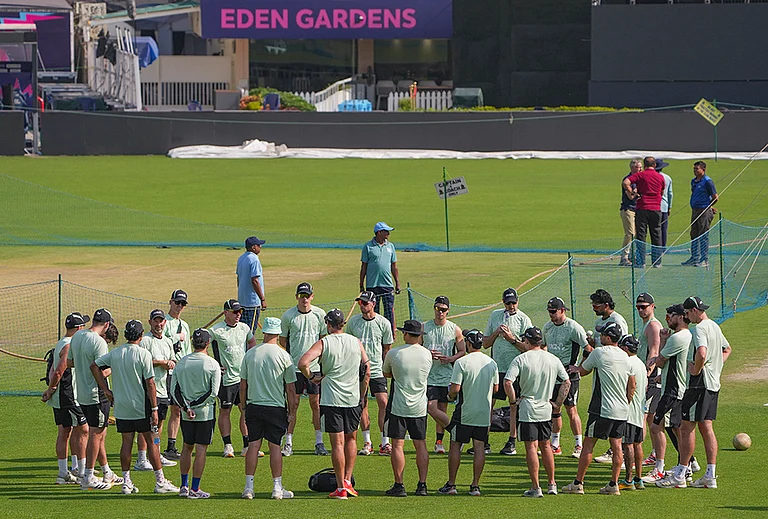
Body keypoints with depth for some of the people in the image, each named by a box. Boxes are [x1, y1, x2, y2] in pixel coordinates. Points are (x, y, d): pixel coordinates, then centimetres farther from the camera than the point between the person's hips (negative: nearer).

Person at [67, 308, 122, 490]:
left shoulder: (77, 337, 7)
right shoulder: (99, 342, -19)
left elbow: (69, 362, 16)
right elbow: (101, 372, -23)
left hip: (81, 394, 9)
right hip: (97, 395, -9)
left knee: (100, 434, 17)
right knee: (95, 434, -2)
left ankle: (107, 474, 25)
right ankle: (88, 478, 0)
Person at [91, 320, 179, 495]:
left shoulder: (114, 353, 3)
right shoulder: (143, 354, -11)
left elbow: (94, 366, 9)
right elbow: (150, 383, -13)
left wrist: (106, 390, 10)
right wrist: (154, 409, -10)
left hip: (121, 407, 4)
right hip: (141, 407, -4)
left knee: (127, 442, 9)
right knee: (152, 441, 2)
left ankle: (127, 482, 7)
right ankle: (160, 482, 3)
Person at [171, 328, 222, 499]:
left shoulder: (181, 362, 2)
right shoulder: (212, 364, -9)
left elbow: (174, 389, -2)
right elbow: (213, 392, -14)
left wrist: (186, 407, -7)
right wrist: (196, 405, -9)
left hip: (186, 415, 4)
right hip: (205, 413, -4)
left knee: (187, 447, 16)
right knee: (201, 449, 0)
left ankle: (184, 486, 19)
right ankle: (195, 489, 0)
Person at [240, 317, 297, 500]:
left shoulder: (250, 354, 2)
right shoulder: (283, 355, -6)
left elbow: (242, 386, 7)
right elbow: (291, 388, -3)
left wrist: (244, 405, 17)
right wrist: (292, 410, 7)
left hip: (253, 405, 2)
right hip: (276, 407, -2)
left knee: (253, 445, 4)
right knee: (275, 446, 1)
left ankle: (249, 487, 2)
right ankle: (277, 488, 3)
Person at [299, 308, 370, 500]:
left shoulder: (324, 343, -7)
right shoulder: (356, 342, 5)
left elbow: (303, 363, -20)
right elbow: (367, 370, 8)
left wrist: (311, 377, -1)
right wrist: (362, 397, 17)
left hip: (331, 399, -3)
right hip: (353, 399, 3)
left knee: (337, 443, -2)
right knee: (351, 438, 19)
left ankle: (341, 488, -2)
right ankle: (347, 481, 12)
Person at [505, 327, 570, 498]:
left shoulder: (521, 359, -9)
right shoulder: (554, 360, 4)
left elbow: (507, 382, -18)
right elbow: (566, 382, 7)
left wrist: (514, 400, -5)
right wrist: (558, 403, 13)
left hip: (528, 409, -5)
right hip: (546, 410, 5)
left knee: (531, 447, -2)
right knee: (545, 445, 16)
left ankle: (535, 488, -3)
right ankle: (552, 484, 19)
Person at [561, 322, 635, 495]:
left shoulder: (599, 353, -11)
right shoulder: (625, 356, 9)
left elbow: (582, 371, 3)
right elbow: (632, 386, 12)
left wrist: (586, 353, 18)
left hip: (603, 409, -6)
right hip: (622, 410, 6)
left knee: (588, 444, 0)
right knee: (616, 445, 7)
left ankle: (578, 483, 2)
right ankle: (614, 484, 5)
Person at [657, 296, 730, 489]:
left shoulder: (700, 329, -15)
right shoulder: (715, 327, 16)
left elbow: (701, 354, -32)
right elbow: (727, 349, 33)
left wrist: (696, 370, -16)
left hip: (699, 384, -10)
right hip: (714, 383, 10)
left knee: (687, 427, -5)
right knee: (706, 428, 10)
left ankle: (679, 475, -4)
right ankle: (710, 475, 7)